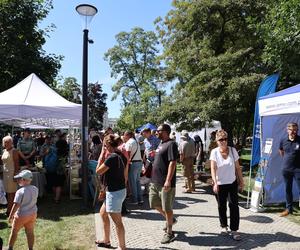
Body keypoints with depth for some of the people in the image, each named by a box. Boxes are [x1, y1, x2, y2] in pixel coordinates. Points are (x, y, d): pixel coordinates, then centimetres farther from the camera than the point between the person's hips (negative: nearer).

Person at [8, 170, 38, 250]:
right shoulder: (35, 189, -6)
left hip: (21, 215, -5)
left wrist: (10, 216, -9)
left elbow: (16, 205, -20)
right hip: (32, 214, 5)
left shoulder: (20, 192, -23)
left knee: (14, 232, 18)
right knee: (30, 232, 15)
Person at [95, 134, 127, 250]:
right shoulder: (122, 156, 5)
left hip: (114, 192, -10)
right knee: (103, 213, 24)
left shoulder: (112, 157, -21)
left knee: (117, 221, 2)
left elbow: (98, 171, -12)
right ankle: (106, 240, 37)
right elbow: (124, 173, 13)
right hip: (119, 189, 10)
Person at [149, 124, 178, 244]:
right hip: (155, 181, 9)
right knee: (155, 204, 17)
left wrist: (168, 181, -27)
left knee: (167, 208, 3)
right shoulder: (161, 144, 14)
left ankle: (169, 233, 20)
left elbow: (172, 163, -21)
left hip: (165, 183, -9)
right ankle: (170, 219, 39)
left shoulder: (171, 144, -14)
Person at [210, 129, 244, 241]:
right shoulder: (214, 152, -10)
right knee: (221, 206, 13)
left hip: (232, 183, 1)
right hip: (219, 184, -1)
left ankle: (234, 230, 8)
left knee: (234, 205, -4)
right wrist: (215, 183, -28)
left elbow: (237, 167, 3)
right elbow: (213, 168, -18)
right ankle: (224, 226, 32)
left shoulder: (233, 150, -4)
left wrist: (241, 181, 6)